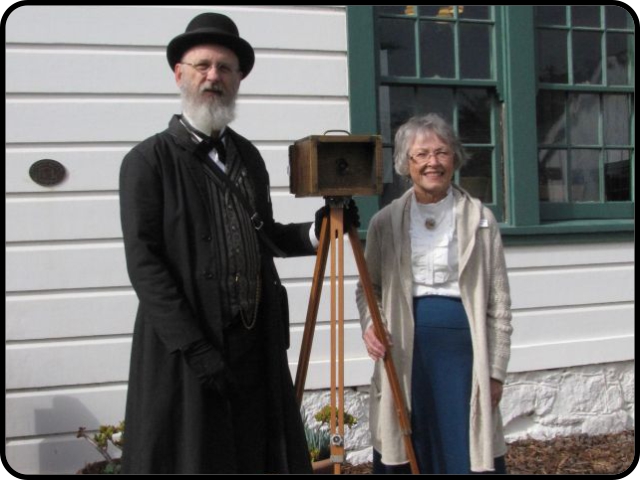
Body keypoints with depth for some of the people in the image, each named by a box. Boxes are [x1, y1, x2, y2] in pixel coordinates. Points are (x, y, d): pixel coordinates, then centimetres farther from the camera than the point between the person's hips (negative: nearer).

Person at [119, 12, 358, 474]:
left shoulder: (248, 155, 12)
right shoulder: (148, 160, -5)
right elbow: (143, 263, -11)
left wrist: (317, 229, 1)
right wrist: (195, 348, -16)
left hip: (256, 344, 5)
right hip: (183, 350, -5)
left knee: (260, 454, 11)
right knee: (192, 457, 3)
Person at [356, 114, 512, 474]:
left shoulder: (480, 219, 2)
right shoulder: (385, 222, 6)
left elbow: (499, 302, 2)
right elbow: (368, 287, 14)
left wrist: (496, 370, 0)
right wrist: (369, 323, -6)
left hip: (463, 344, -1)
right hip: (405, 348, 1)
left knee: (466, 452, 3)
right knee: (409, 453, 7)